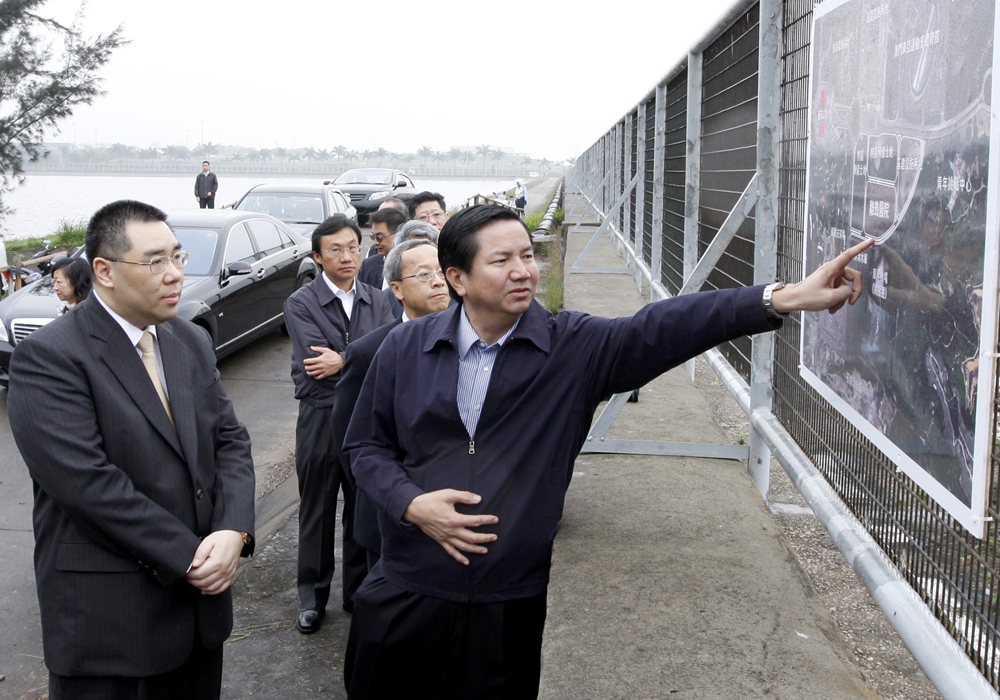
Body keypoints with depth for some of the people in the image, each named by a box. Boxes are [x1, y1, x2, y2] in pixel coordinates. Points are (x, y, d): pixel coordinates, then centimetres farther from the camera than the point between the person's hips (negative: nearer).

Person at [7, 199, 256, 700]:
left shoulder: (192, 342, 9)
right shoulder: (47, 357, -14)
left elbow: (229, 439, 7)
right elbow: (87, 481, -21)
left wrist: (233, 531, -11)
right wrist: (189, 556, -19)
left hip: (201, 592, 6)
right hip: (110, 616, -6)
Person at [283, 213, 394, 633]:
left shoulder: (377, 302, 6)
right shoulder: (301, 304, -6)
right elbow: (316, 368, -17)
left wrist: (344, 361, -20)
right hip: (321, 421, -3)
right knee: (317, 513, 9)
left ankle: (359, 591, 29)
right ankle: (313, 598, 24)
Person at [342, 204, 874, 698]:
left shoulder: (576, 348, -6)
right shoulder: (405, 348, -2)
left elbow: (663, 328, -18)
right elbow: (365, 445, 6)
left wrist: (784, 298, -30)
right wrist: (411, 504, -13)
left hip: (507, 609, -1)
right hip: (400, 598, 1)